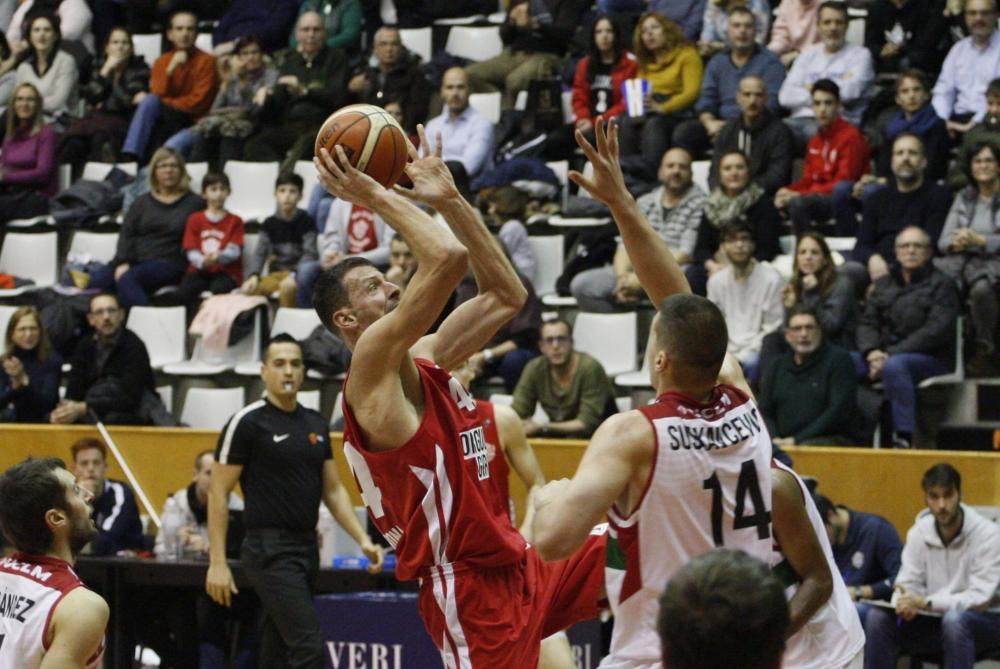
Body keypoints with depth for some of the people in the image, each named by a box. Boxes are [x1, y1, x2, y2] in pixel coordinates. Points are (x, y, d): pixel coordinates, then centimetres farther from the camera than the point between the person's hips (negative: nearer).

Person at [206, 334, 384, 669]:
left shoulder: (316, 424, 12)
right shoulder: (247, 422, -7)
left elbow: (333, 490, 17)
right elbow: (218, 493, -7)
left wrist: (363, 539, 3)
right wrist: (217, 562, -12)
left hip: (307, 549, 7)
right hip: (270, 551, -7)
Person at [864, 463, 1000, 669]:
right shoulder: (919, 532, -2)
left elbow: (980, 597, -22)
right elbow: (907, 582, -3)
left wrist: (926, 602, -32)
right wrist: (905, 602, -28)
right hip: (935, 620, 5)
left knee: (954, 620, -38)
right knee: (878, 618, -17)